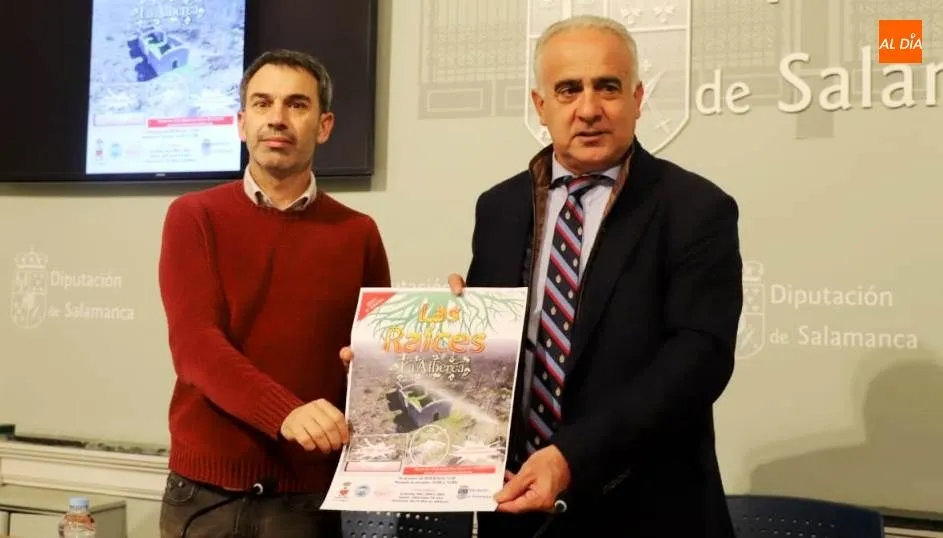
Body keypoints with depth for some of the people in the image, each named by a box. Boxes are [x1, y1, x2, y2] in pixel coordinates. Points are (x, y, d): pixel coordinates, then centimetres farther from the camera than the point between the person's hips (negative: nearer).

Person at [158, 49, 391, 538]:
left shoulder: (358, 233, 3)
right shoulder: (193, 217, 0)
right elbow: (194, 344, -12)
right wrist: (285, 412, -28)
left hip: (310, 495, 1)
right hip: (204, 489, 0)